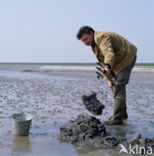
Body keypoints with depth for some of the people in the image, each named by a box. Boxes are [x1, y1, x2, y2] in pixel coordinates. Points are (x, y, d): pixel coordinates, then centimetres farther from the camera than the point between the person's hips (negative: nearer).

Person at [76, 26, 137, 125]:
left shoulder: (101, 37, -22)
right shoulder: (93, 44, 10)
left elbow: (109, 53, -40)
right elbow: (103, 62, 8)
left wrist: (107, 67, -59)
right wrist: (108, 79, -4)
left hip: (127, 57, -11)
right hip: (119, 61, 11)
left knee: (118, 87, -16)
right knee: (114, 86, 16)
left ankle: (117, 118, -16)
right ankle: (122, 113, 28)